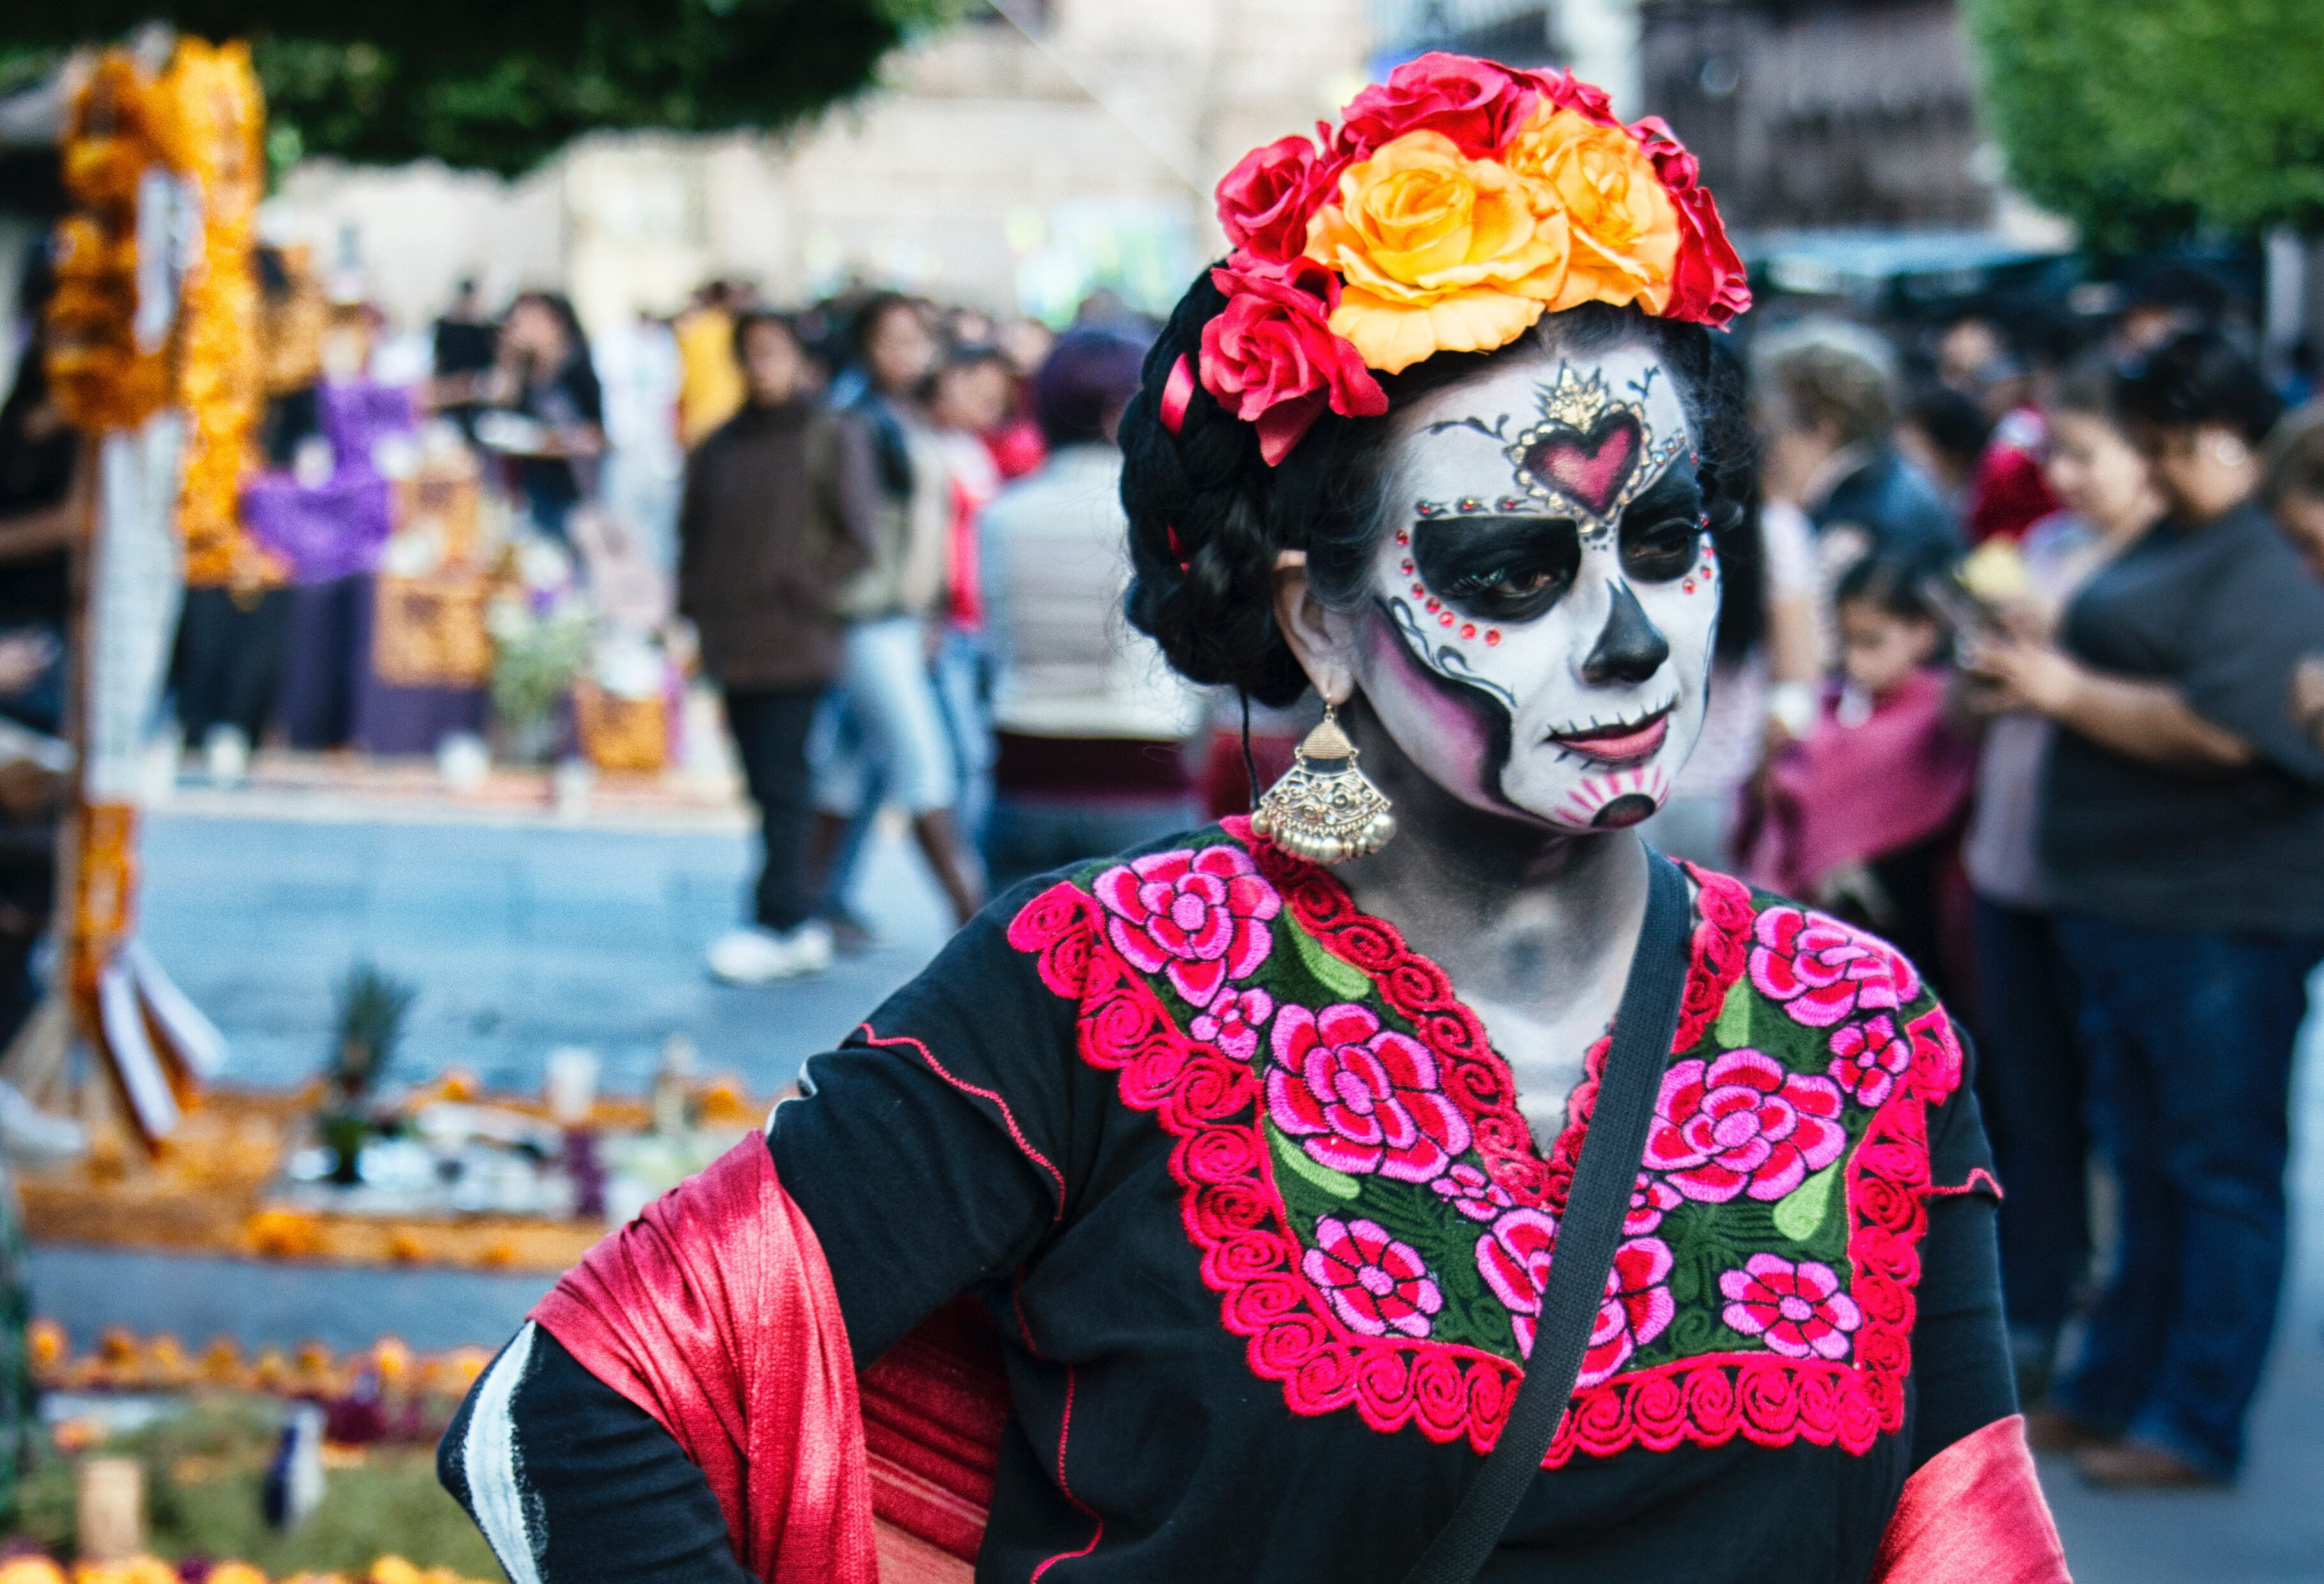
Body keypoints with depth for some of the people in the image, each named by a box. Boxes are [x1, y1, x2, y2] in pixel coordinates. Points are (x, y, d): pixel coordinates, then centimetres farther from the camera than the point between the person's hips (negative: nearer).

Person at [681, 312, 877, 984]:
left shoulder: (831, 438, -1)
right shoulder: (719, 448, 14)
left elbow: (859, 537, -4)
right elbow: (694, 531, 21)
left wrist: (804, 593, -12)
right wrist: (694, 603, 7)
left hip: (795, 643, -5)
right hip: (732, 643, 5)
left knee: (781, 783, -9)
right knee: (766, 784, 6)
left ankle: (777, 923, -7)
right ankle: (803, 927, 12)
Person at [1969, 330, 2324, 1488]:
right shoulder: (2170, 545, 17)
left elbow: (2218, 727, -25)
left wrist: (2069, 692, -15)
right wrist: (2025, 664, 10)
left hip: (2221, 917, -10)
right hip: (2123, 907, 10)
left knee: (2218, 1170, -1)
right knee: (2143, 1164, 18)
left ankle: (2196, 1426, 5)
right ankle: (2112, 1391, 28)